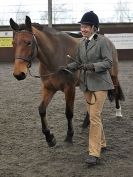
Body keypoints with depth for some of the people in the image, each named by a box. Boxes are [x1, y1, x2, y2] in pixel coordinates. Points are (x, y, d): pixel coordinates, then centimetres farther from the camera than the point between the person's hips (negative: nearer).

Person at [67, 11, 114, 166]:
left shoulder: (102, 41, -10)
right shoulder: (81, 43, 7)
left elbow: (108, 62, -12)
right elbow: (78, 62, 13)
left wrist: (92, 65, -26)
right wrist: (67, 67, -6)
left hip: (99, 83, -7)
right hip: (86, 83, 7)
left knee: (94, 116, -12)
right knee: (92, 115, 15)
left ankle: (94, 154, -11)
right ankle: (101, 143, 34)